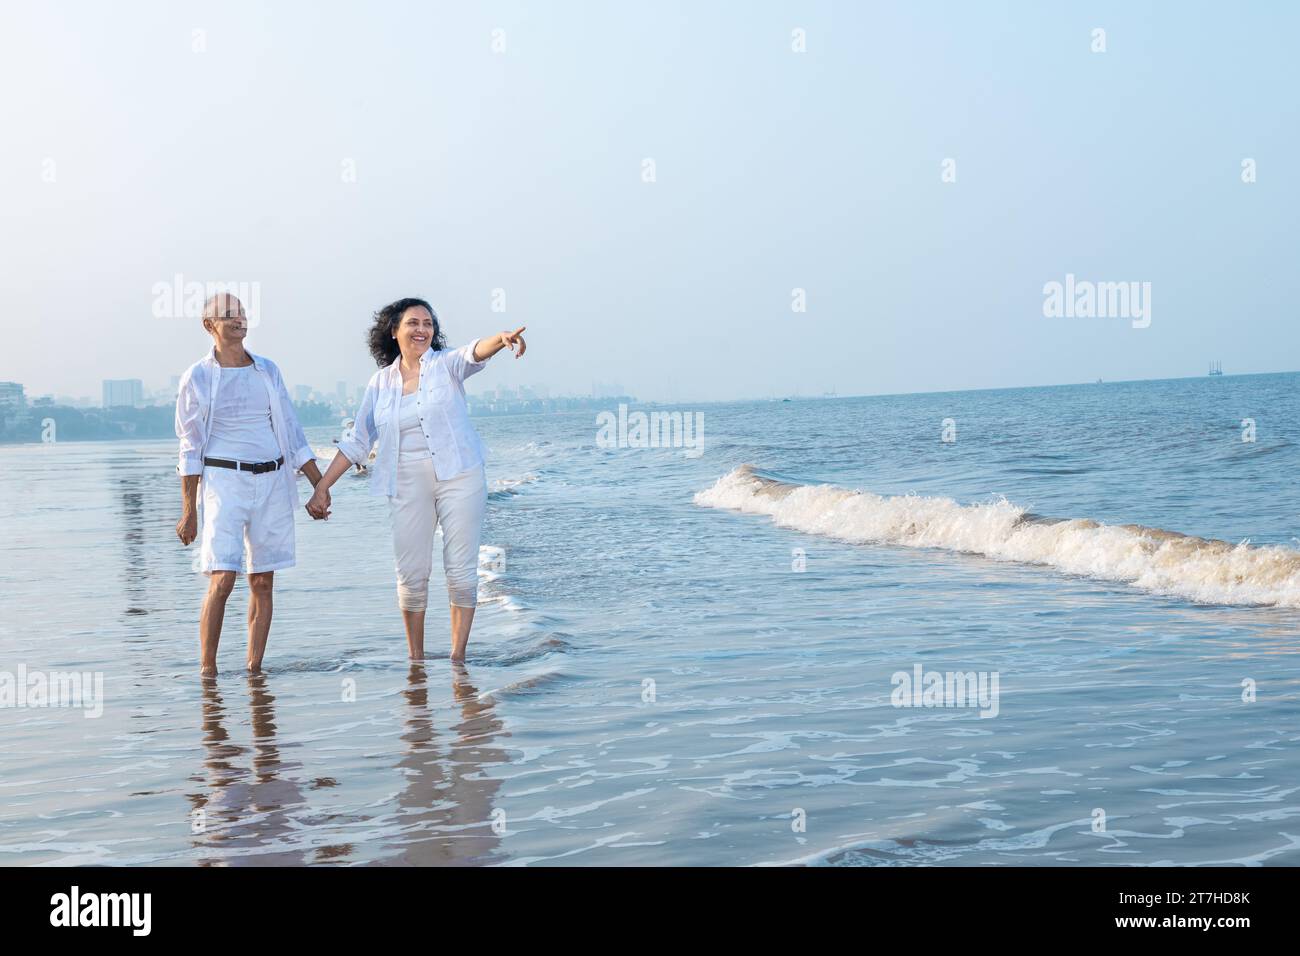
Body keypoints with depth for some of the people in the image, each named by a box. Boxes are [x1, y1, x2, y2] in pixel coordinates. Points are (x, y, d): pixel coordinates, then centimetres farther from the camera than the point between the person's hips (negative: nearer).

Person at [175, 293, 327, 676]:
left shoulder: (267, 370, 11)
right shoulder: (198, 377, 0)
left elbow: (291, 431, 14)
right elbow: (190, 447, 0)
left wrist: (320, 485, 9)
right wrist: (188, 511, -4)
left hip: (273, 482, 4)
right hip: (224, 481, -4)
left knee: (263, 583, 4)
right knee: (222, 580, -15)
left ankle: (254, 669, 11)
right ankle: (207, 671, -6)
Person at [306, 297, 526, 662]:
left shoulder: (445, 365, 1)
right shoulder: (381, 382, 9)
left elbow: (473, 354, -23)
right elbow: (356, 442, 13)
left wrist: (501, 339, -46)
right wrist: (322, 488, 10)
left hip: (459, 477, -2)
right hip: (408, 485, 2)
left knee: (462, 571, -2)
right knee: (411, 575, 3)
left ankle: (458, 657, 7)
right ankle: (416, 660, 15)